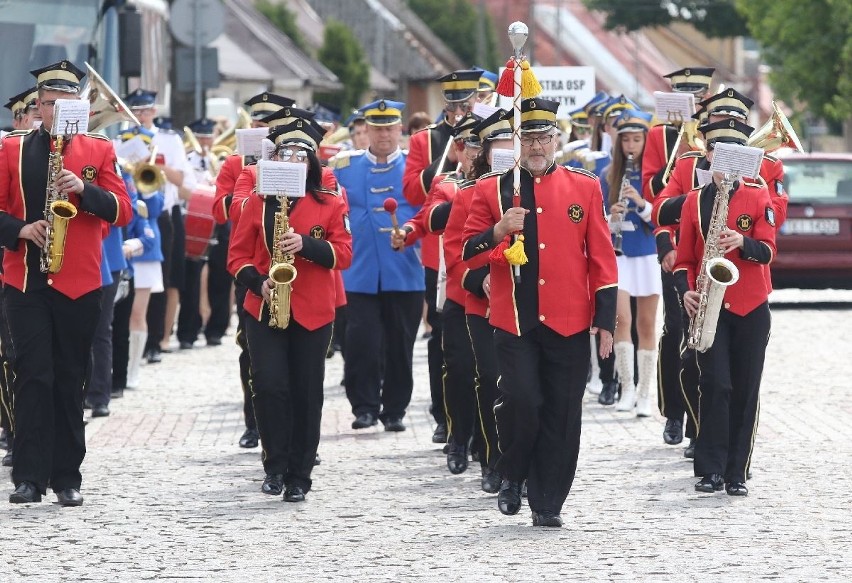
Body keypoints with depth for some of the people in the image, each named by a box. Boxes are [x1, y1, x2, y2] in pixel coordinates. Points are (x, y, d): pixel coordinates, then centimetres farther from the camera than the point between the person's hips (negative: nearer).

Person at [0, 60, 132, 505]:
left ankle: (67, 478, 11)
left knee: (70, 380, 5)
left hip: (79, 283, 1)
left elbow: (122, 211, -1)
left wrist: (84, 189, -17)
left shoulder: (98, 151, 7)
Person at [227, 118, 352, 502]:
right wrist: (258, 282, -13)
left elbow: (343, 254, -2)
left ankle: (299, 477, 10)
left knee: (306, 395, 2)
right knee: (269, 387, -13)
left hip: (313, 315, 0)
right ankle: (275, 466, 0)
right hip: (264, 311, 0)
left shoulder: (330, 204, 5)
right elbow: (238, 256, 5)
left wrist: (307, 245, -18)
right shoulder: (258, 203, 6)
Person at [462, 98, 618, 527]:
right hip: (514, 322, -1)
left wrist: (605, 319, 0)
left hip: (569, 325, 1)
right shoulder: (491, 191, 5)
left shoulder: (585, 187, 7)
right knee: (521, 401, -14)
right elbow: (466, 253, 2)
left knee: (562, 414, 1)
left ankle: (549, 504, 9)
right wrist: (496, 232, -17)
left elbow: (601, 258, 6)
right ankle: (512, 477, 12)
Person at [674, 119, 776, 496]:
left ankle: (737, 473, 9)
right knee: (716, 385, -11)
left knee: (745, 391, 3)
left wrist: (741, 242, -26)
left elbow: (767, 252, -6)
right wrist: (686, 292, -8)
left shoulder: (758, 197, 3)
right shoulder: (694, 201, 6)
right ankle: (711, 470, -6)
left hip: (751, 309, 0)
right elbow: (684, 259, 9)